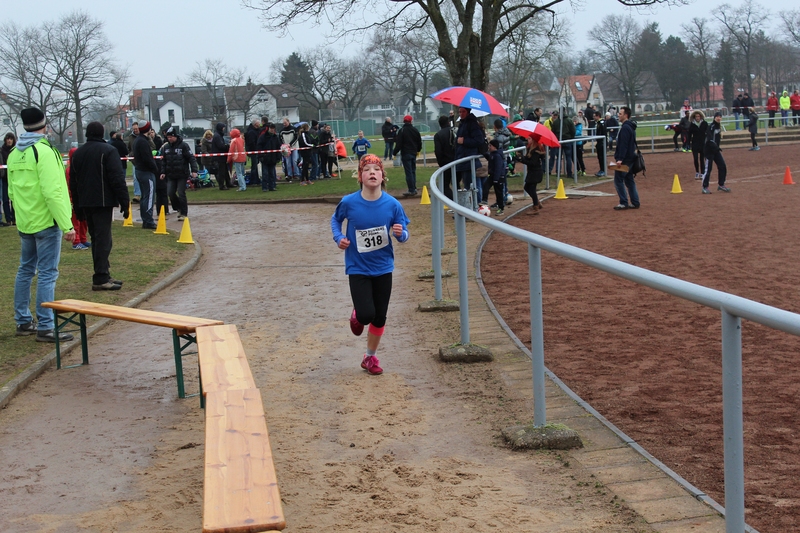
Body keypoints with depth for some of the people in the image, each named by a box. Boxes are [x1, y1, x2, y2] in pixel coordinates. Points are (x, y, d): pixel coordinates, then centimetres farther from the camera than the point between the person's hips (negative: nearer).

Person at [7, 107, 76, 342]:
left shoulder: (14, 154, 11)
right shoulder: (44, 151, -15)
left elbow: (11, 191, 17)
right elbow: (52, 192, -21)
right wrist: (67, 225, -20)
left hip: (25, 223, 8)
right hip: (46, 221, -8)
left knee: (26, 270, 16)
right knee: (47, 274, -5)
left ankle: (23, 321, 23)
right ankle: (45, 327, -5)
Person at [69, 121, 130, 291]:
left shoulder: (77, 153, 13)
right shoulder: (108, 151, -6)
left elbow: (73, 182, 17)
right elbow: (118, 179, -13)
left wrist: (77, 207, 21)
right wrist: (124, 202, -10)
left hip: (85, 202, 6)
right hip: (103, 201, -6)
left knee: (96, 238, 14)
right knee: (103, 239, -8)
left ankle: (103, 275, 17)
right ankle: (100, 278, -12)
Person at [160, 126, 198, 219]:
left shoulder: (183, 145, -7)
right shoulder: (166, 147, 8)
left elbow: (191, 158, -8)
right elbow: (163, 161, 14)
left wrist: (194, 170, -16)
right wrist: (163, 172, 5)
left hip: (182, 175, -5)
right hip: (171, 175, 5)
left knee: (181, 194, -5)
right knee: (170, 193, -2)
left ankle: (184, 213, 6)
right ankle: (179, 209, 20)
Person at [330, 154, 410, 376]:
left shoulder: (392, 204, -12)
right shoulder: (349, 202, -14)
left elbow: (403, 235, -2)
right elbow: (335, 219, 8)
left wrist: (400, 233, -24)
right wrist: (339, 238, -8)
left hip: (383, 268, 2)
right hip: (358, 268, -2)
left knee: (379, 317, 10)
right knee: (366, 315, -14)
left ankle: (371, 357, 32)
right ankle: (357, 316, 25)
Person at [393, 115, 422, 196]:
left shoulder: (402, 131, -10)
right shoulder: (415, 130, 7)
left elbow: (398, 144, -13)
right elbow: (419, 141, 16)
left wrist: (395, 152, -1)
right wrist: (418, 150, 32)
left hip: (405, 154, -6)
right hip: (413, 153, 6)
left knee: (408, 172, -7)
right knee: (413, 171, 14)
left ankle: (411, 190, -9)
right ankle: (414, 189, 15)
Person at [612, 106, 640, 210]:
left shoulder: (625, 128, -16)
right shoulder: (630, 127, 16)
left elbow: (623, 145, -23)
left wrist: (620, 159, -26)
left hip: (625, 159, -10)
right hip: (630, 158, 10)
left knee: (618, 180, -4)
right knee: (630, 181, 12)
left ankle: (624, 203, -4)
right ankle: (635, 203, 13)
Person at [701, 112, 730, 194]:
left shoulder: (719, 126, 10)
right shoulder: (711, 126, -17)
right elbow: (709, 139, -28)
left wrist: (717, 148, 16)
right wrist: (716, 147, -38)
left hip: (715, 150, 9)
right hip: (709, 150, -9)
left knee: (722, 166, 8)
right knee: (708, 168, -7)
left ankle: (721, 185, 20)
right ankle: (705, 187, 0)